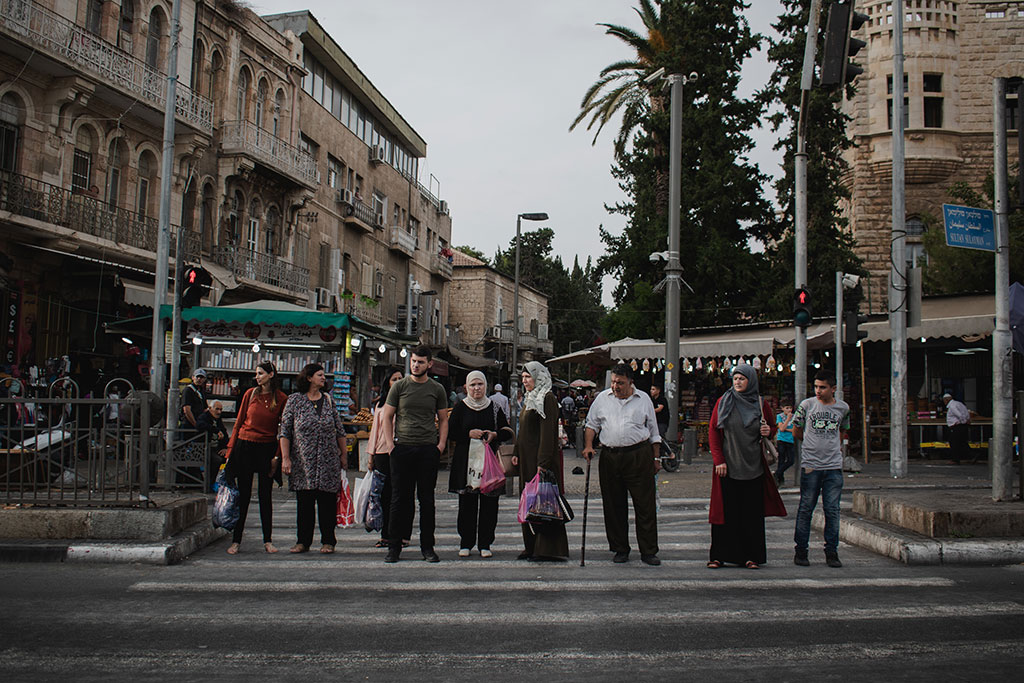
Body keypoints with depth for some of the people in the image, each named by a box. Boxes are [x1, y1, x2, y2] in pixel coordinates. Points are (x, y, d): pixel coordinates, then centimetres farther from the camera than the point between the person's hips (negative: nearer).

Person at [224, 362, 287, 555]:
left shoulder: (281, 399, -1)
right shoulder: (250, 394, 3)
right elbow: (239, 422, 7)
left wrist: (277, 455, -4)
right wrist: (230, 449, 3)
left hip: (267, 448, -1)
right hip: (245, 446, 1)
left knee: (265, 495, 4)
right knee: (243, 494, 4)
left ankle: (267, 540, 13)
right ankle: (236, 540, 11)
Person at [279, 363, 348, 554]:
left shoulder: (328, 400, 10)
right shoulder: (295, 400, 2)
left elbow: (340, 431, 12)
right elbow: (284, 431, 1)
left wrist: (344, 455, 8)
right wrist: (285, 458, -6)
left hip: (328, 462, 1)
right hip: (302, 462, -1)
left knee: (327, 501, 2)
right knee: (304, 502, 3)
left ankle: (328, 541, 11)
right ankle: (303, 541, 13)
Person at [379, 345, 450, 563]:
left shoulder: (437, 389, 8)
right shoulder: (399, 386, 5)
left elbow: (443, 420, 13)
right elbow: (387, 417, 7)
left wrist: (441, 444, 0)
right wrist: (391, 443, -4)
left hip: (428, 449, 1)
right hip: (402, 448, -1)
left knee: (427, 500, 5)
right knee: (399, 498, 3)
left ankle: (427, 546, 13)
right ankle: (394, 546, 11)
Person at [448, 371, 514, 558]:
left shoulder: (494, 407, 9)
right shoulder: (461, 407, 7)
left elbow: (508, 432, 11)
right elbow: (450, 431, 2)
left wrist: (494, 435, -8)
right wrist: (470, 433, -12)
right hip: (466, 460, -1)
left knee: (489, 503, 0)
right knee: (467, 502, 0)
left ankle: (485, 544, 9)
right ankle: (466, 544, 11)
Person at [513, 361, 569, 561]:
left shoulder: (547, 399, -12)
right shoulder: (529, 399, 17)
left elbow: (547, 432, -19)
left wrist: (543, 462, -24)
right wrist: (516, 453, 15)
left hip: (542, 458, -10)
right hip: (527, 459, 10)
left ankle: (548, 549, -1)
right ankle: (531, 546, 18)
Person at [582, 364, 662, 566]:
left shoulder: (643, 399, 8)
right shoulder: (602, 398, 10)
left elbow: (653, 431, 12)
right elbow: (592, 424, 15)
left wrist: (655, 458, 9)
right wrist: (588, 445, -1)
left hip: (639, 455, -1)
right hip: (610, 457, 2)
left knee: (645, 504, -2)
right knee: (614, 505, 5)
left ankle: (648, 551, 5)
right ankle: (620, 549, 17)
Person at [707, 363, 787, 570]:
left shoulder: (760, 404, 5)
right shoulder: (724, 402, 0)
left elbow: (772, 426, 19)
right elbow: (713, 431, 0)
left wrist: (768, 431, -6)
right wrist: (718, 460, -8)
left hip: (752, 467, 1)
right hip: (728, 466, -1)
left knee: (752, 512, 4)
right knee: (725, 511, 1)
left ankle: (752, 556, 13)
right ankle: (719, 555, 10)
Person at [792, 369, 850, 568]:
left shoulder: (843, 408, 7)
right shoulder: (807, 405, 0)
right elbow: (796, 432, 11)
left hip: (834, 466, 2)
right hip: (810, 465, -2)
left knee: (832, 510, 2)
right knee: (805, 509, 1)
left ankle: (832, 552, 11)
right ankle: (801, 550, 10)